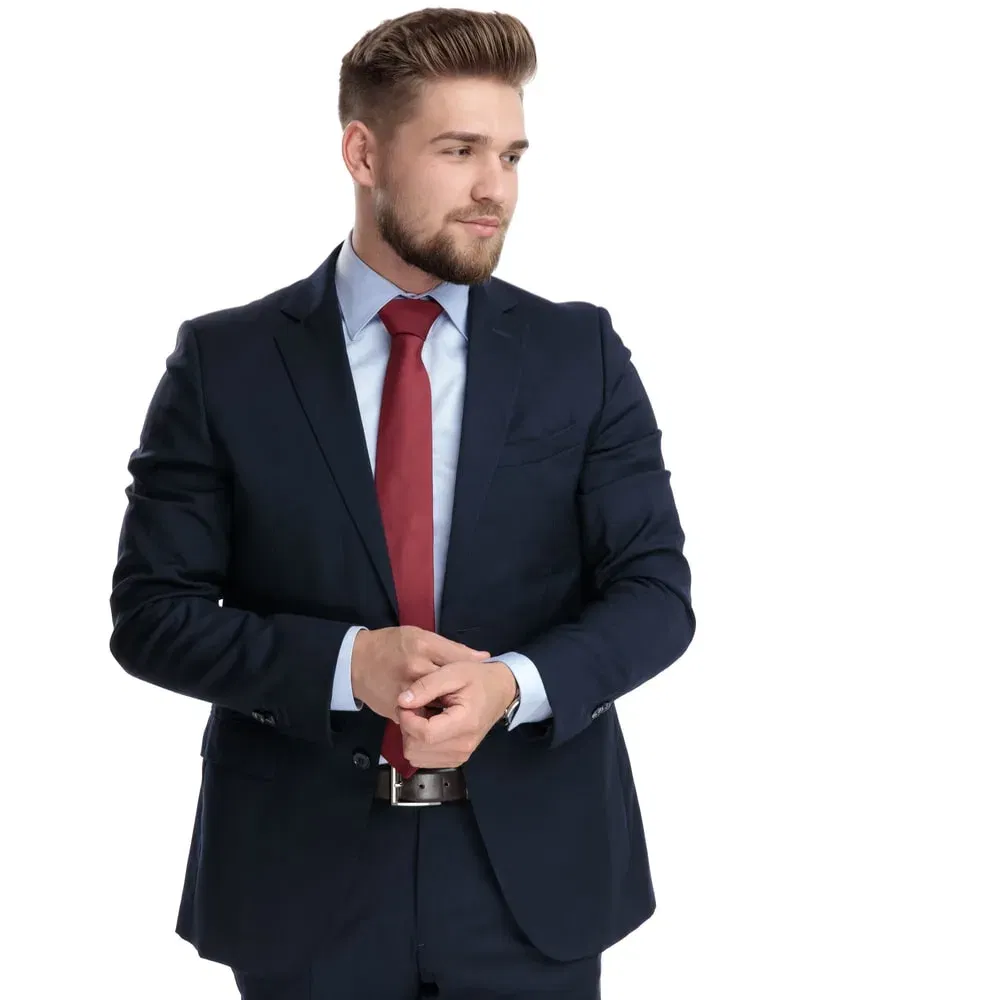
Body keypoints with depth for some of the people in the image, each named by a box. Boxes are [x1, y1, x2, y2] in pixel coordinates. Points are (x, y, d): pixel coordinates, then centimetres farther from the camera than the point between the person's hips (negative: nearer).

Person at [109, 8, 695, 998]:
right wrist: (345, 663, -20)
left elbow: (655, 590, 0)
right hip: (304, 877, -1)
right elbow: (152, 611, -4)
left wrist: (514, 683, -19)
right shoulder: (223, 362, -2)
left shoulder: (581, 353, 1)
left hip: (534, 874, 1)